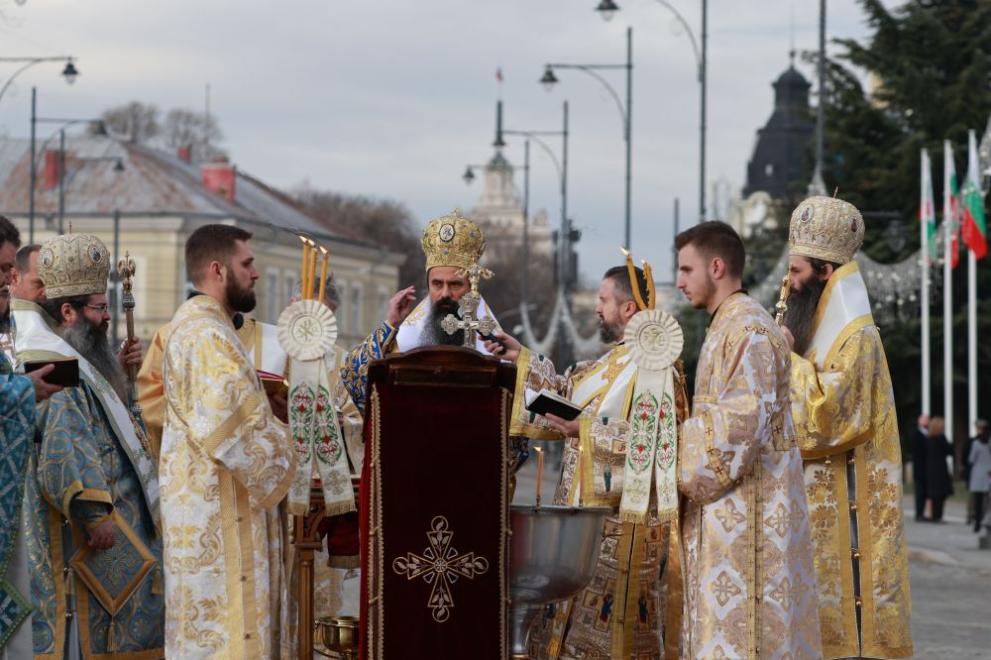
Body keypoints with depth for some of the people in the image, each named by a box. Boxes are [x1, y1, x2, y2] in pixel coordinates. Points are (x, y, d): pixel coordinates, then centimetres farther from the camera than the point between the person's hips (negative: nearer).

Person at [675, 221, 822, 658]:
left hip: (746, 505, -10)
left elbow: (738, 427, -21)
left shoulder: (748, 331, -14)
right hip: (726, 507, 10)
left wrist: (681, 475, -12)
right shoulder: (726, 327, 18)